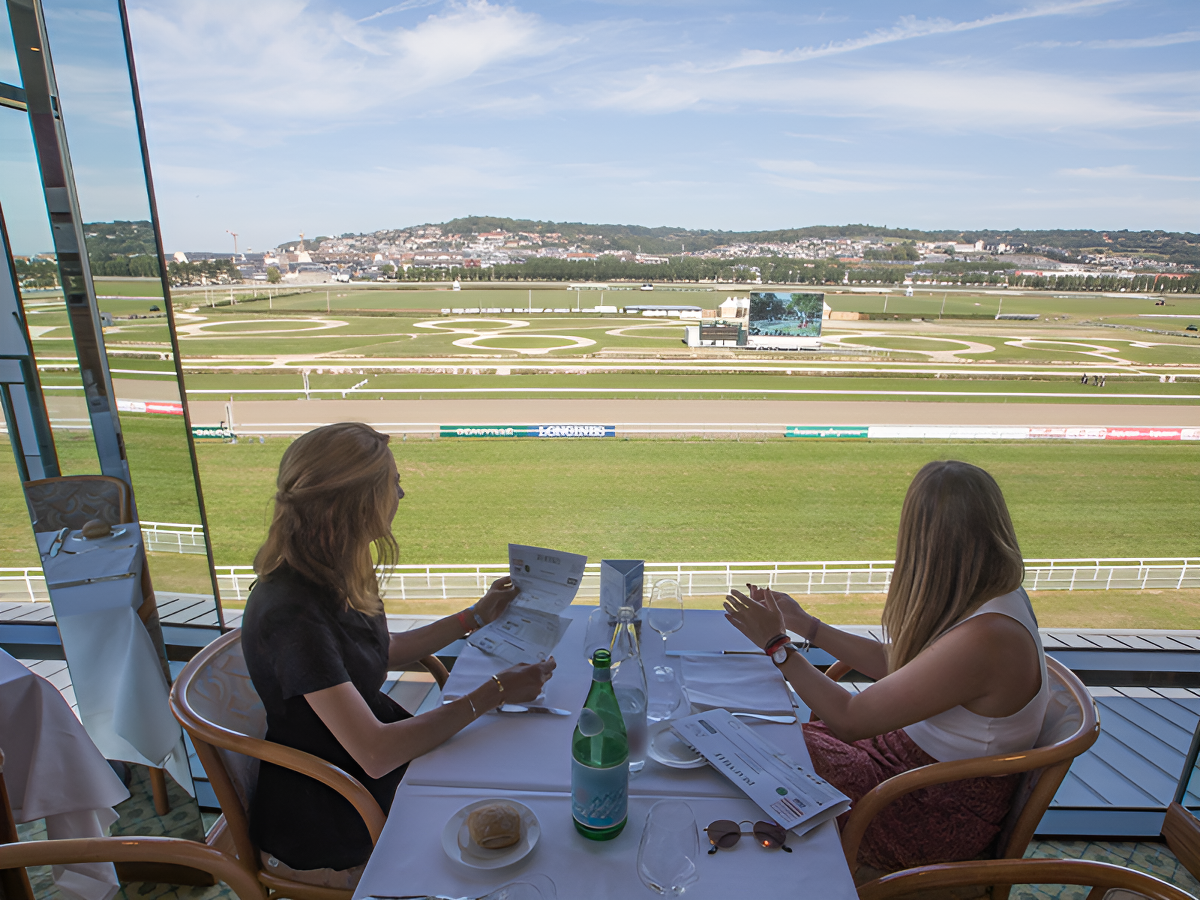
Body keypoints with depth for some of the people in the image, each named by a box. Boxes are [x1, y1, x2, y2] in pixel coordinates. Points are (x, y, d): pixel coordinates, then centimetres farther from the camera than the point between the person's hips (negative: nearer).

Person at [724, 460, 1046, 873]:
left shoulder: (982, 639, -34)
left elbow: (850, 719, -27)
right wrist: (805, 624, 12)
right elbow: (892, 662, 9)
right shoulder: (986, 596, -4)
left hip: (942, 813, -8)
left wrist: (776, 644, -17)